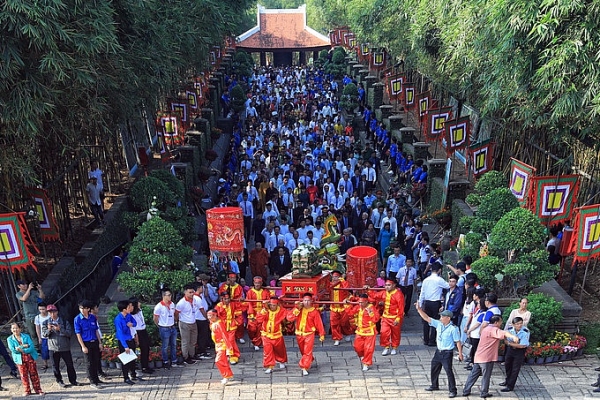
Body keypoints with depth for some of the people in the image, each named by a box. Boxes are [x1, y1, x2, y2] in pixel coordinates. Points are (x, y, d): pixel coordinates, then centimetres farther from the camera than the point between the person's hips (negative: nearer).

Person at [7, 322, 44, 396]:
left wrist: (22, 350, -19)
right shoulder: (10, 339, 3)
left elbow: (32, 347, -8)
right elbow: (13, 349, -11)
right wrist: (24, 346, -15)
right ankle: (27, 391, 18)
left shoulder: (26, 336, 1)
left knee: (34, 374, 3)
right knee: (24, 376, 3)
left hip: (30, 357, 0)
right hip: (20, 359, 0)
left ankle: (38, 390, 11)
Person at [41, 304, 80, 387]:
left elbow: (69, 333, -7)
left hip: (65, 347, 0)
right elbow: (43, 335, -1)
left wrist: (60, 329, -20)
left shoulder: (64, 321, 0)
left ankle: (73, 380, 18)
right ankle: (59, 381, 23)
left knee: (70, 364, 5)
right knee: (55, 366, 7)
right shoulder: (46, 323, 4)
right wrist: (49, 330, -20)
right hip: (53, 348, 0)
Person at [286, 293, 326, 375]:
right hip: (299, 334, 4)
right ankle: (310, 360, 46)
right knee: (303, 351, 21)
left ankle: (304, 368, -9)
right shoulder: (299, 309, -4)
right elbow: (289, 318, -15)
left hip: (309, 334, -4)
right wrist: (297, 309, -22)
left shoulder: (315, 311, -11)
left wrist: (322, 335, -3)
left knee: (307, 352, -11)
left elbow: (319, 324, -6)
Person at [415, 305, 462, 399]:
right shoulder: (439, 324, -1)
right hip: (438, 351, 8)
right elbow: (427, 318, -2)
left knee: (449, 371, -6)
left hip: (447, 353, -7)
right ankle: (434, 385, 38)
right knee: (434, 369, 19)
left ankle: (453, 390, 7)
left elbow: (458, 342, -14)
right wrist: (419, 309, -10)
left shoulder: (453, 328, -18)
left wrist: (460, 353, -15)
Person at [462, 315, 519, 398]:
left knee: (473, 374, 13)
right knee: (486, 376, 6)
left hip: (478, 356, 9)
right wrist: (513, 336, -53)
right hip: (487, 358, -9)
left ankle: (466, 391, 17)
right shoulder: (494, 329, -14)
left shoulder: (486, 328, 16)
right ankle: (484, 393, 15)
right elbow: (503, 333, -35)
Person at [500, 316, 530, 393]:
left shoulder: (525, 332, -27)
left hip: (520, 351, -5)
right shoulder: (510, 329, -16)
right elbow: (506, 341, -8)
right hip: (510, 349, 5)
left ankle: (510, 386, 14)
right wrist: (515, 344, -26)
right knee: (507, 365, 22)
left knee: (515, 369, 1)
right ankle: (508, 381, 47)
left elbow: (522, 345, -26)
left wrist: (510, 343, -23)